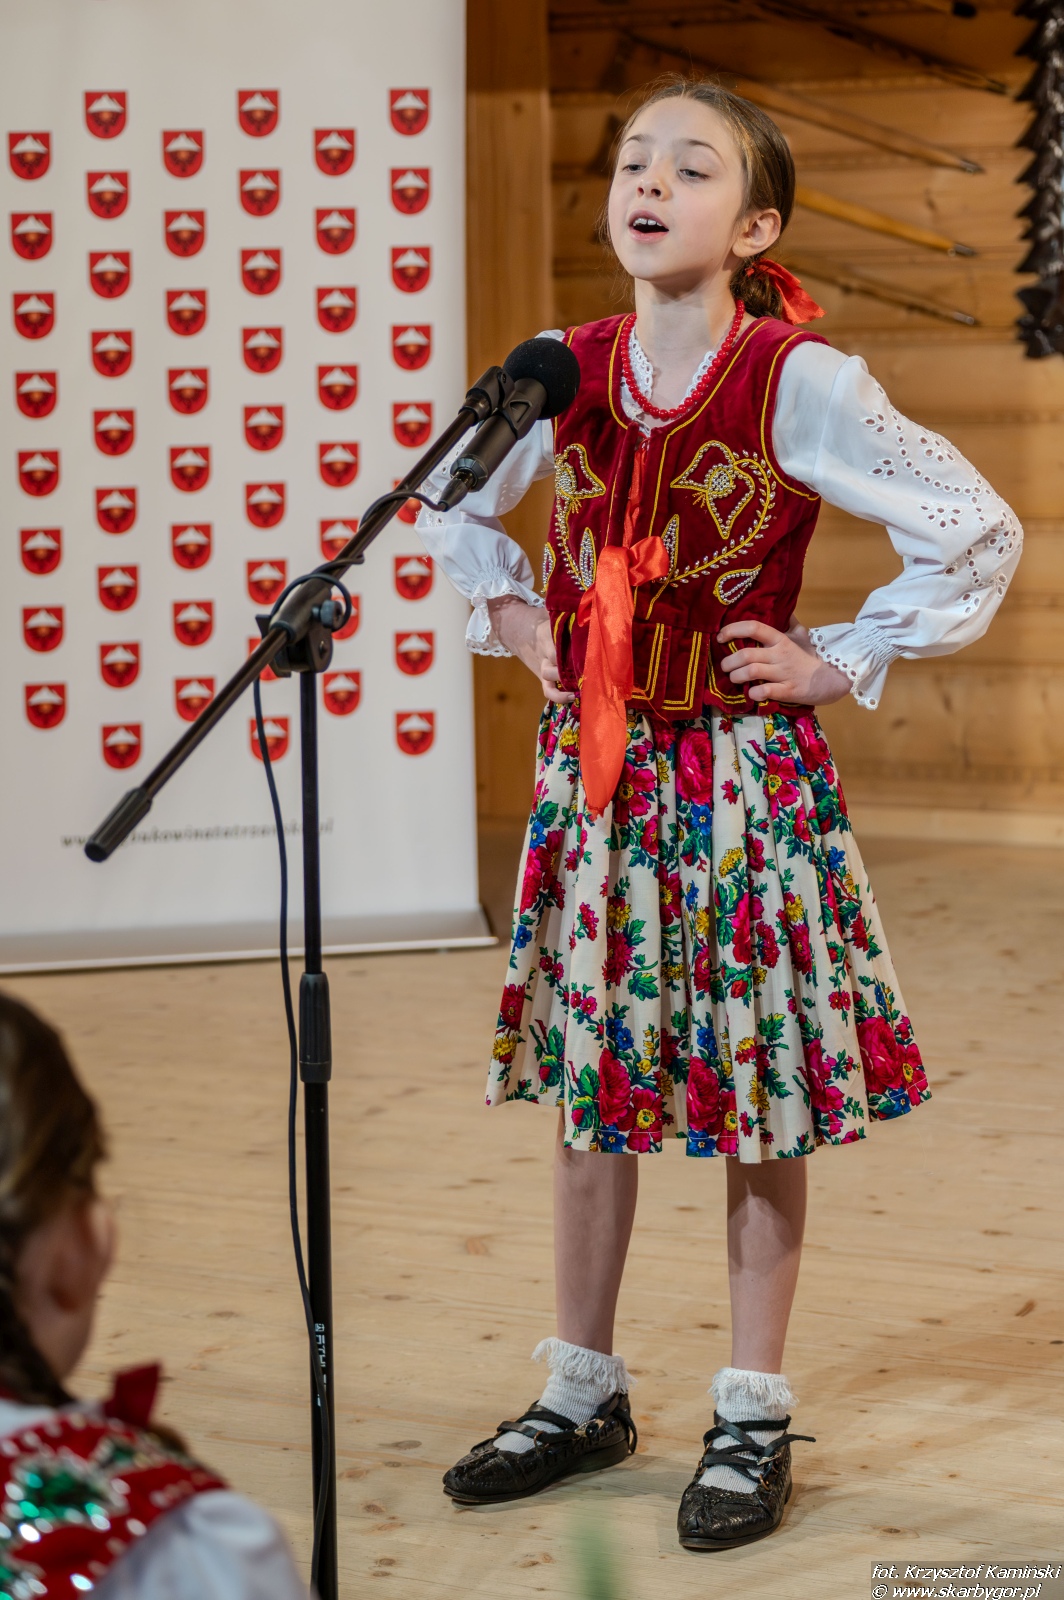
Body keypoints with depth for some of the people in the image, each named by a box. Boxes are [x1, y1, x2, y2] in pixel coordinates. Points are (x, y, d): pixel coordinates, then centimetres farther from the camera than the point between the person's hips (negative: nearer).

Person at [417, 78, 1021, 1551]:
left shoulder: (799, 384, -12)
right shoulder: (564, 375, 1)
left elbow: (979, 532, -9)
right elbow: (452, 506, 21)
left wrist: (847, 662, -7)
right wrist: (509, 618, 10)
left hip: (743, 771, -4)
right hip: (592, 763, 4)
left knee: (762, 1093, 3)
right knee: (587, 1082, 11)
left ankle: (752, 1420, 16)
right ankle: (584, 1395, 25)